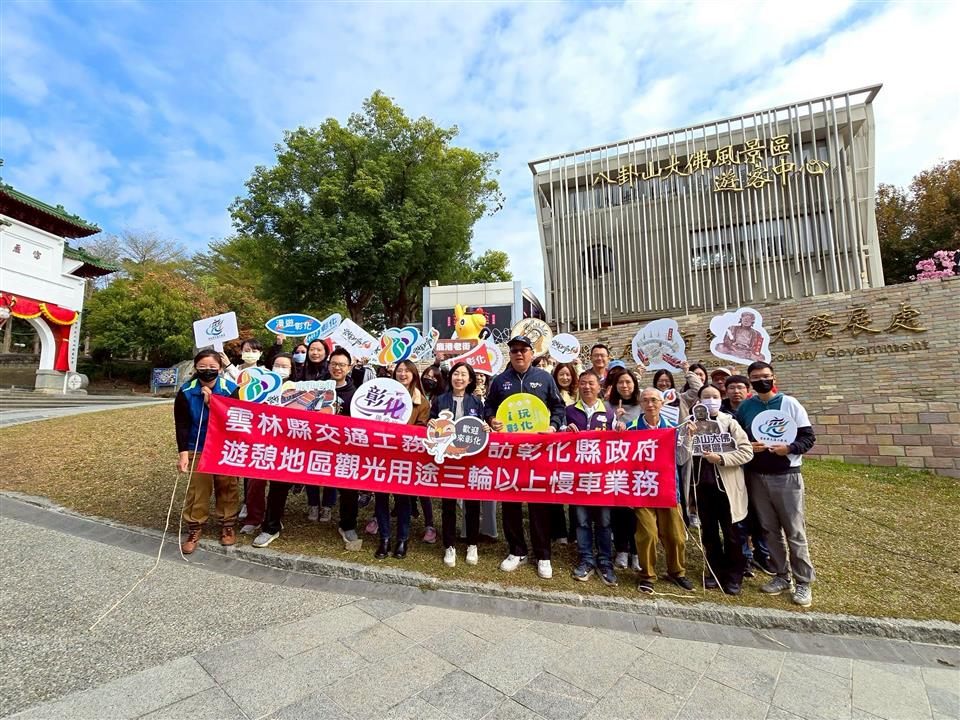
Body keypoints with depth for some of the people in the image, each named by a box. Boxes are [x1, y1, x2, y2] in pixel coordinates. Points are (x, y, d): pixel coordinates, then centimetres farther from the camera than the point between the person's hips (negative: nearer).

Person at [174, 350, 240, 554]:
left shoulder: (230, 389, -13)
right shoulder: (186, 392, -11)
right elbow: (181, 425, -7)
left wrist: (212, 403, -24)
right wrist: (183, 453, -13)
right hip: (197, 448, 0)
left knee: (227, 486, 8)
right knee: (198, 488, 4)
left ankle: (227, 525, 24)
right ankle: (194, 528, 21)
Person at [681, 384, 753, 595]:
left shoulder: (730, 423, -2)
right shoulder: (691, 424, 2)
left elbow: (747, 451, -9)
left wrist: (721, 458, -20)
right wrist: (689, 435, -18)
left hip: (726, 485, -2)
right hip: (702, 485, 2)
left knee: (731, 533, 9)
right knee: (708, 532, 14)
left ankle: (733, 577, 25)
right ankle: (714, 572, 30)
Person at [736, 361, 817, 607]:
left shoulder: (790, 404, -2)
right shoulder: (745, 406, 5)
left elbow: (808, 437, -2)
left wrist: (789, 448, -19)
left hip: (786, 475, -3)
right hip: (756, 476, 3)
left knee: (795, 531, 2)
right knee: (770, 529, 11)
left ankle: (803, 582, 16)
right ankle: (782, 576, 25)